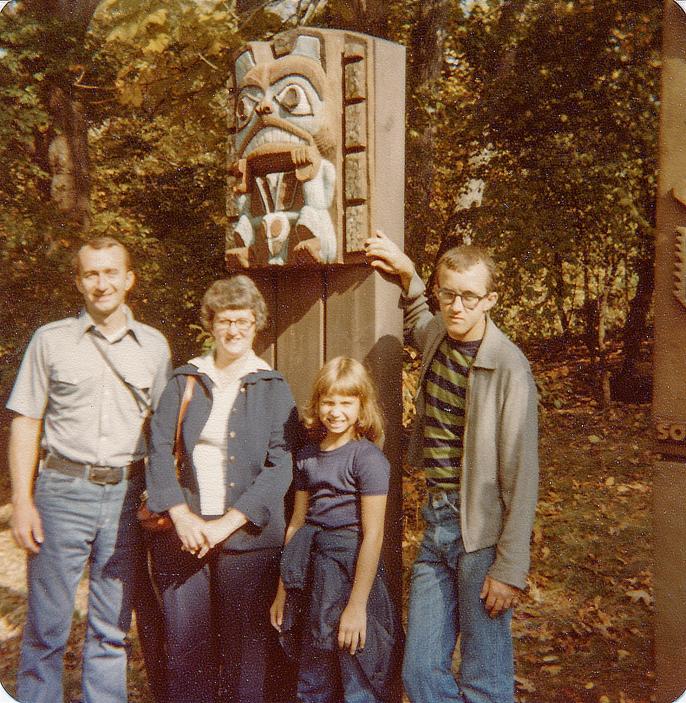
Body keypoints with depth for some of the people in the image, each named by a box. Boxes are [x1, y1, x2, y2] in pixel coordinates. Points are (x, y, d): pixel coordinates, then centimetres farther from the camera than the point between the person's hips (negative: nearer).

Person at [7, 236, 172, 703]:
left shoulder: (154, 345, 8)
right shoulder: (51, 340, 3)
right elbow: (26, 423, 2)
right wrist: (22, 501, -5)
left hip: (127, 494, 2)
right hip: (63, 490, -1)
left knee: (113, 628, 11)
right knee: (47, 626, 5)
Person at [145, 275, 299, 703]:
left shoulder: (273, 388, 3)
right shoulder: (184, 381, 9)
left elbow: (280, 466, -5)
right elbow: (160, 448, 1)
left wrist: (227, 523, -13)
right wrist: (181, 515, -13)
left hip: (248, 537, -1)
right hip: (182, 534, 2)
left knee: (244, 648, 5)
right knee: (185, 645, 4)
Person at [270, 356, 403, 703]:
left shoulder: (367, 458, -12)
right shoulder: (308, 457, 8)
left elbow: (373, 534, -15)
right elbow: (296, 524, 12)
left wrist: (357, 605, -16)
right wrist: (282, 591, 14)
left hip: (352, 570, -6)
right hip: (314, 574, 6)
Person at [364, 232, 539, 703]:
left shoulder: (508, 368, -17)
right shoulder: (435, 335, 4)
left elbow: (521, 475, -15)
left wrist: (511, 568, -14)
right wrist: (407, 274, 16)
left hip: (482, 530, -6)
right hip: (436, 521, 6)